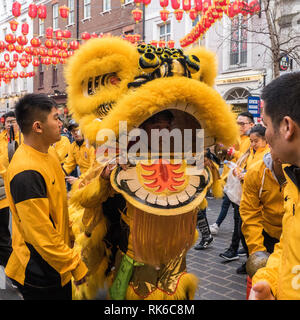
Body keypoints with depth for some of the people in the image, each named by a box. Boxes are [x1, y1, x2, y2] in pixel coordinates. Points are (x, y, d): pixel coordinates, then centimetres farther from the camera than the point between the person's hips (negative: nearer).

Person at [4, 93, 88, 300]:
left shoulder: (48, 153, 3)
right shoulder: (26, 172, -28)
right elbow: (41, 233, -26)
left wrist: (69, 235, 16)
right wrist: (75, 264, -17)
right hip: (40, 276, -9)